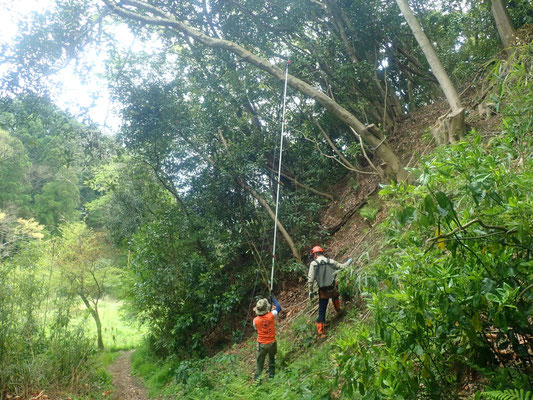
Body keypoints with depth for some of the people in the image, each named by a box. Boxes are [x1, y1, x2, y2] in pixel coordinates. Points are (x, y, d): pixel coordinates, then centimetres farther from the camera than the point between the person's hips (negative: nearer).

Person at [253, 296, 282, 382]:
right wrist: (273, 299, 13)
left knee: (260, 363, 9)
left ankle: (257, 379, 11)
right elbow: (279, 307, 1)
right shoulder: (271, 315, -17)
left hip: (261, 344, 0)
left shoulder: (255, 320, -13)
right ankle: (271, 376, 27)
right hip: (272, 343, 0)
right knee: (272, 361, 21)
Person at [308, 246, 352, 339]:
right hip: (333, 289, 1)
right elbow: (342, 266, 14)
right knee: (335, 296, 38)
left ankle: (321, 332, 5)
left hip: (323, 292, -1)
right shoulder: (331, 261, -1)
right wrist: (349, 262, 34)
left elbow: (310, 279, -11)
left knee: (321, 312, 7)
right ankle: (338, 310, 55)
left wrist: (311, 291, 0)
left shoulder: (313, 264, -6)